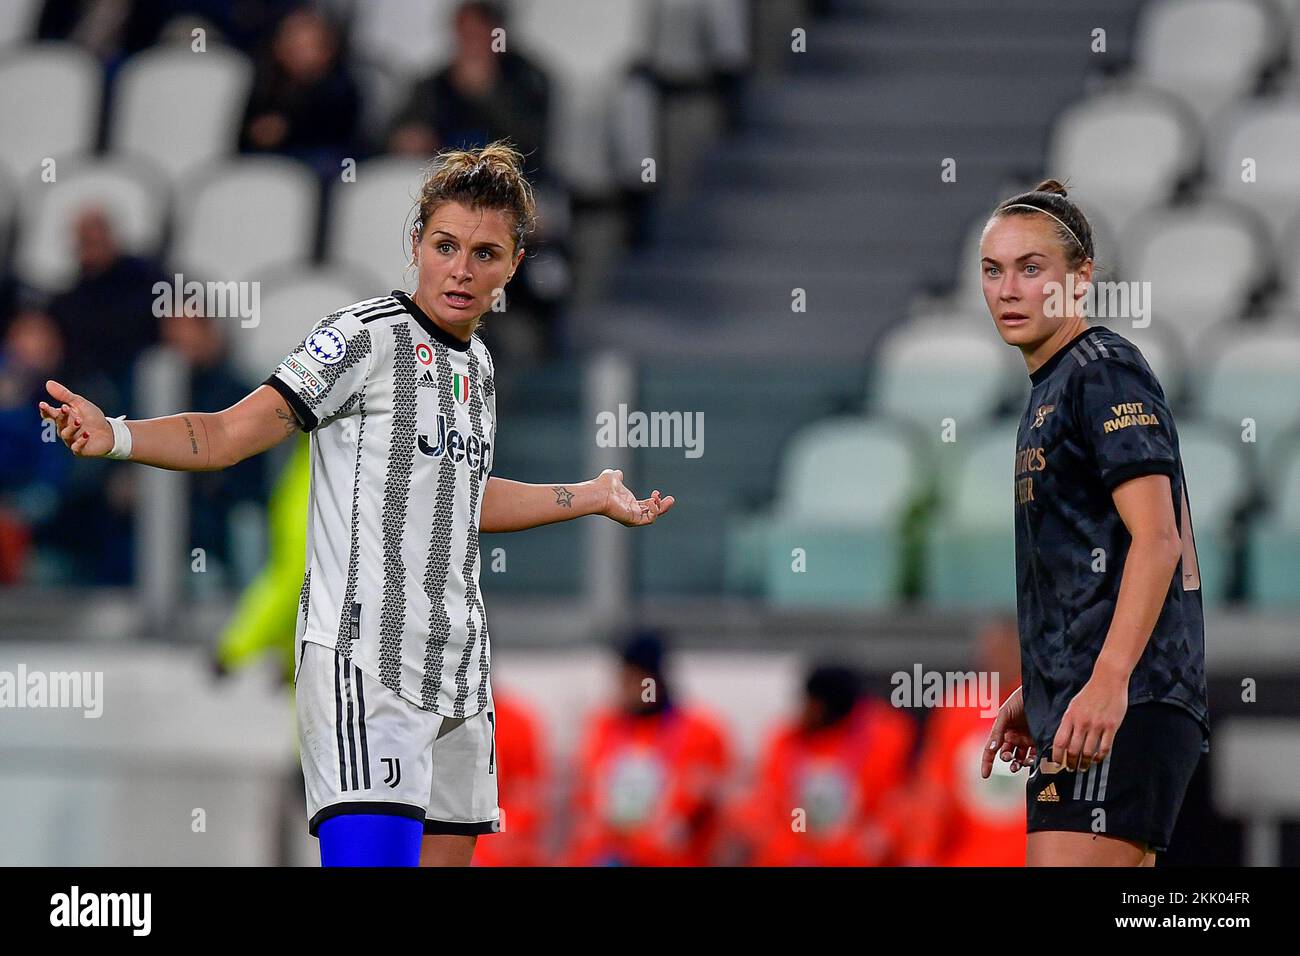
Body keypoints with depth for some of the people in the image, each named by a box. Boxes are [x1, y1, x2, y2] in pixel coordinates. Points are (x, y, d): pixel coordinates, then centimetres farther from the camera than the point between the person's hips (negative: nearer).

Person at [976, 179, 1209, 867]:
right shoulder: (1049, 390, 23)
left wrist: (1108, 681, -27)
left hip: (1122, 707, -10)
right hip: (1077, 703, 10)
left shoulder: (1104, 369, -7)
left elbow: (1156, 539, -17)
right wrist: (1035, 693, 28)